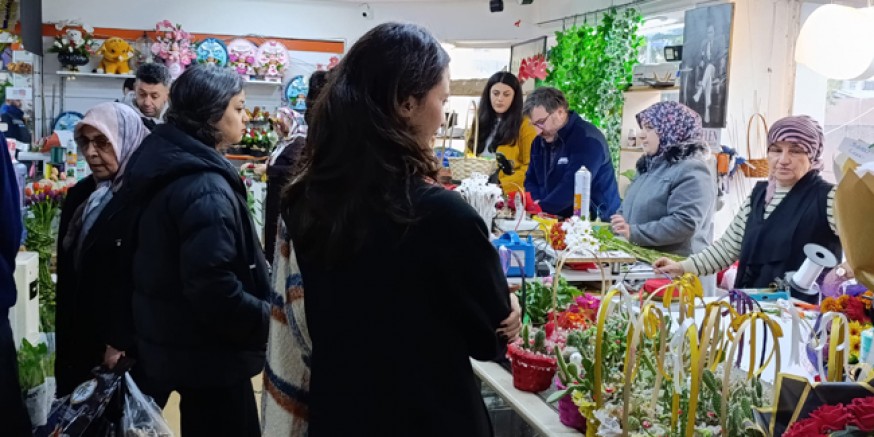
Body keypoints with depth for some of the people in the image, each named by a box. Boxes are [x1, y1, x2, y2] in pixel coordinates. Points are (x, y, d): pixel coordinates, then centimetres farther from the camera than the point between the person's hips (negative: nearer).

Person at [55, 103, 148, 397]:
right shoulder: (81, 195, 9)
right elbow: (66, 271, 15)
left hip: (127, 345, -7)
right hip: (78, 335, 8)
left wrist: (122, 341, -17)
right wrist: (63, 332, 14)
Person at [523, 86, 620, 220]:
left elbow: (572, 187, -22)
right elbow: (531, 180, 13)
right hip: (556, 220, 6)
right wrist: (535, 205, -6)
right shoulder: (540, 140, 10)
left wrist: (540, 208, -20)